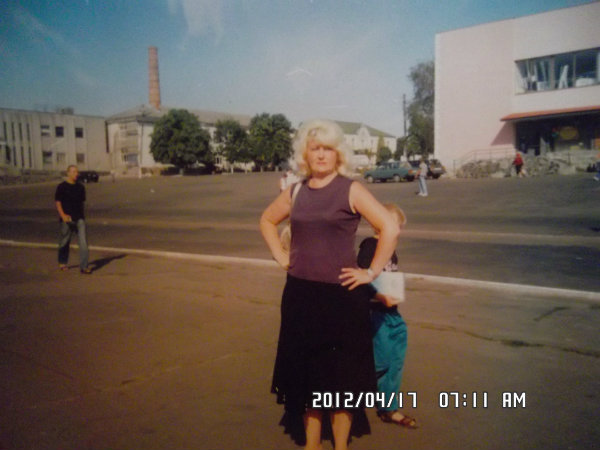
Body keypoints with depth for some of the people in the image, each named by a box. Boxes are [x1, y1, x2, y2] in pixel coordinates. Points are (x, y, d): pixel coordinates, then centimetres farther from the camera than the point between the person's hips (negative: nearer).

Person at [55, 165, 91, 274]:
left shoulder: (80, 187, 9)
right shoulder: (62, 187, -4)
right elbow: (58, 202, -7)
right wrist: (63, 215, -18)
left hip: (79, 218, 3)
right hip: (67, 219, -3)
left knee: (83, 242, -8)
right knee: (64, 242, 11)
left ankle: (84, 266, -8)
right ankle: (62, 263, 34)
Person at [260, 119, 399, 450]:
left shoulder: (351, 190, -7)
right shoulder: (296, 192, 6)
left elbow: (390, 228, -14)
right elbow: (267, 220, 23)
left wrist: (372, 272, -13)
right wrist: (280, 255, 11)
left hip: (341, 296, -4)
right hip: (300, 295, 5)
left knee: (340, 374, 8)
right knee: (307, 372, 15)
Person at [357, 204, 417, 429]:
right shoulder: (369, 246, -14)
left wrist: (396, 293, 7)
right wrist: (382, 297, -25)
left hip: (392, 312, 8)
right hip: (376, 311, -8)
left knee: (396, 362, 11)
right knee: (381, 362, -3)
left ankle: (389, 408, 24)